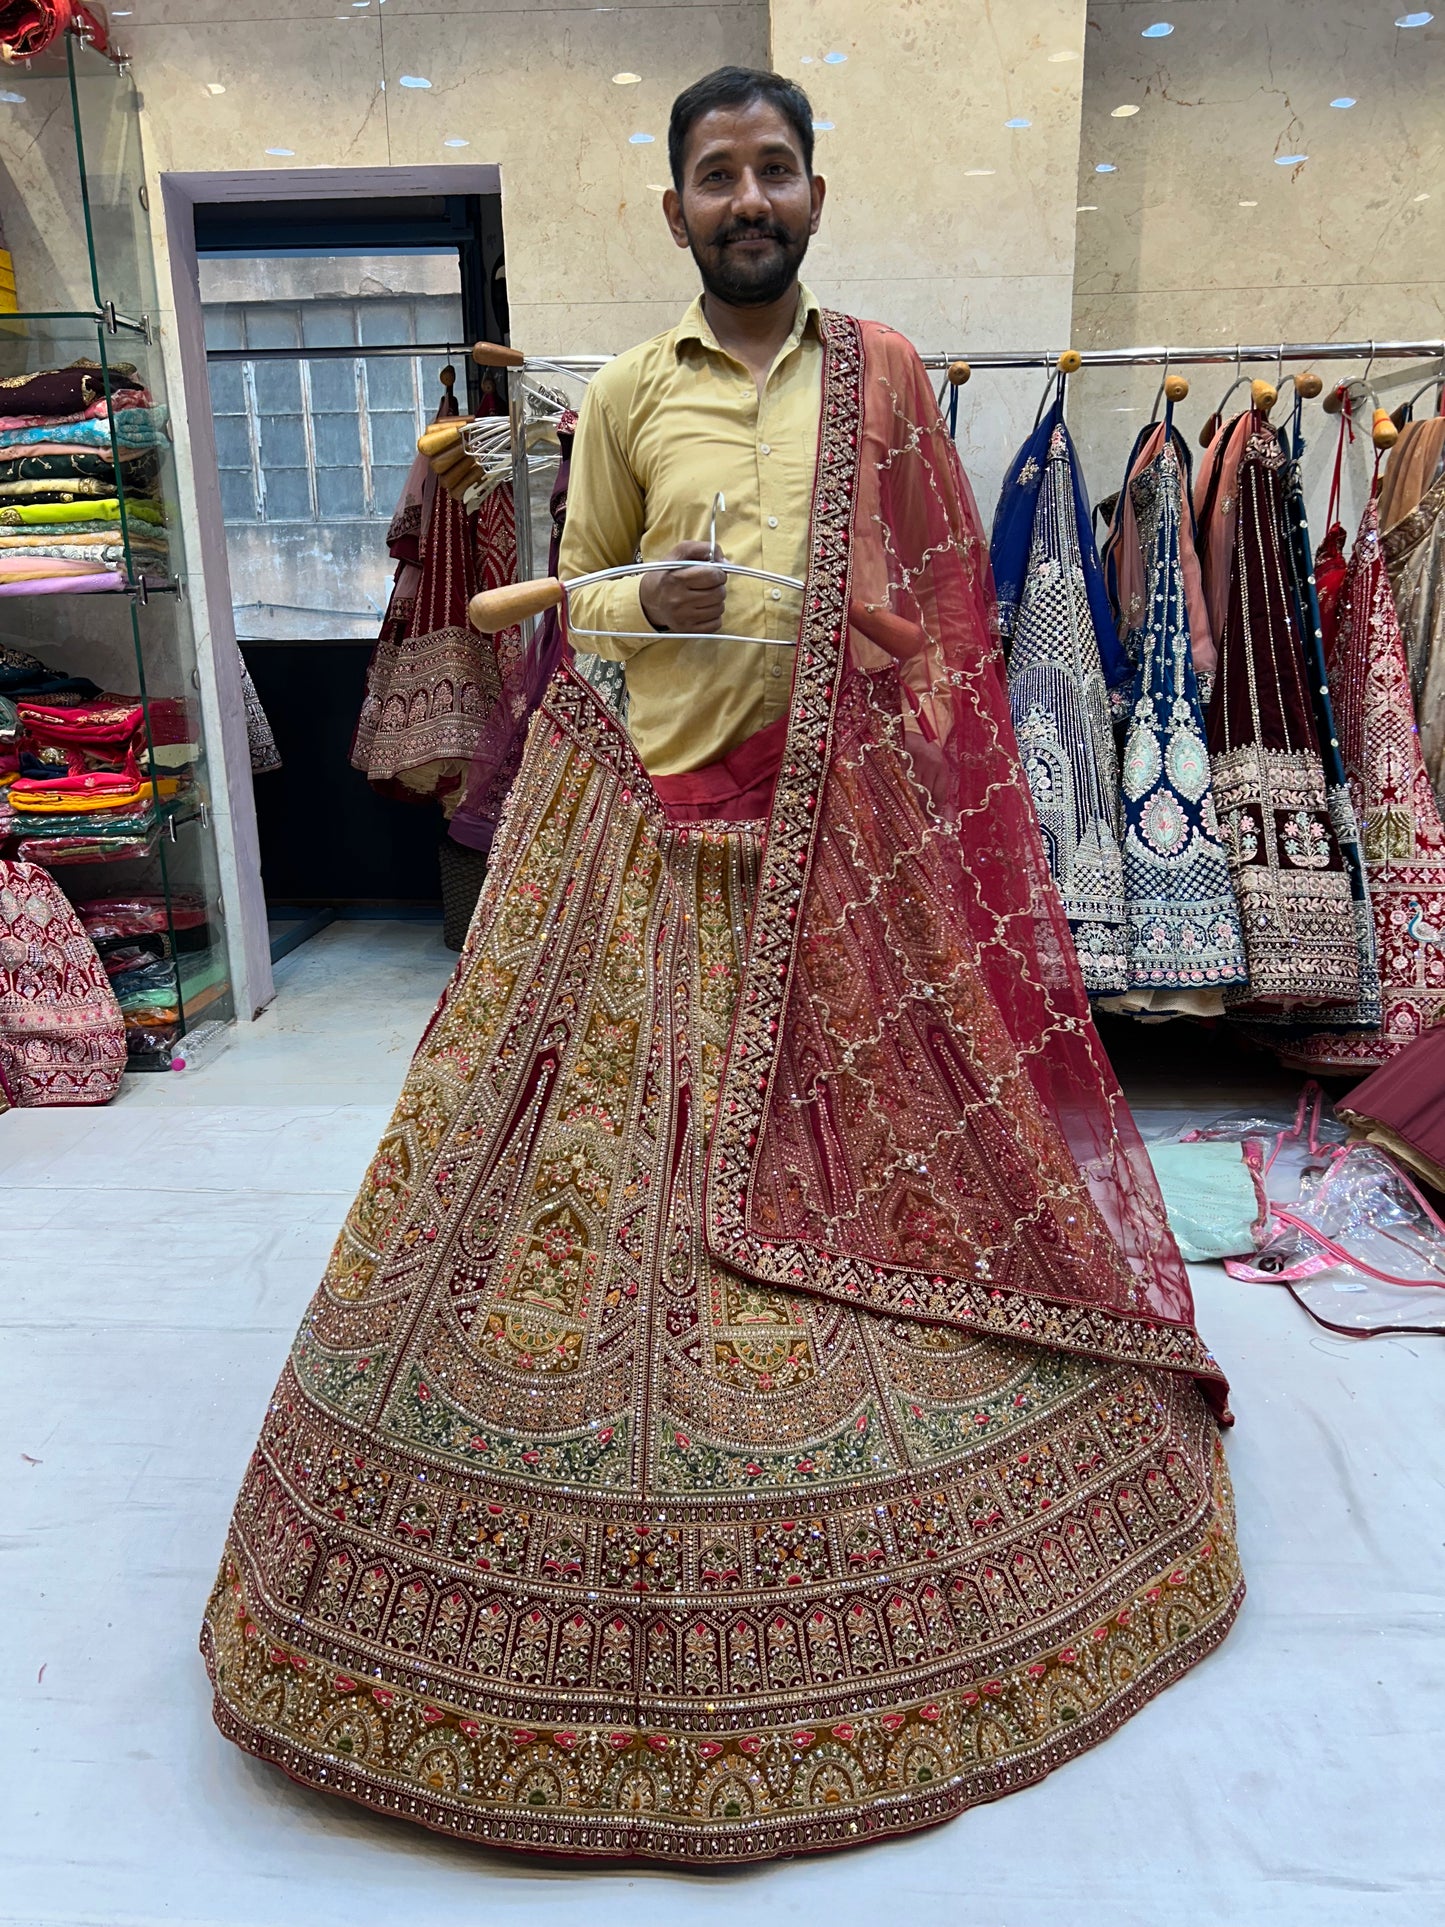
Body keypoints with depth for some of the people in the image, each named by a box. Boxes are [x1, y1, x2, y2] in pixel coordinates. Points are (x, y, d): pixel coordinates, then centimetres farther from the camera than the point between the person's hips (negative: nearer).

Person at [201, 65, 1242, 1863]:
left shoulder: (885, 374, 9)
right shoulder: (624, 397, 8)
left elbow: (946, 594, 11)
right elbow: (575, 591, 12)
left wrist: (939, 797, 3)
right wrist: (649, 604, -10)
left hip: (854, 827, 1)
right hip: (652, 825, 0)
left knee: (889, 1131, 6)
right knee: (619, 1159, 2)